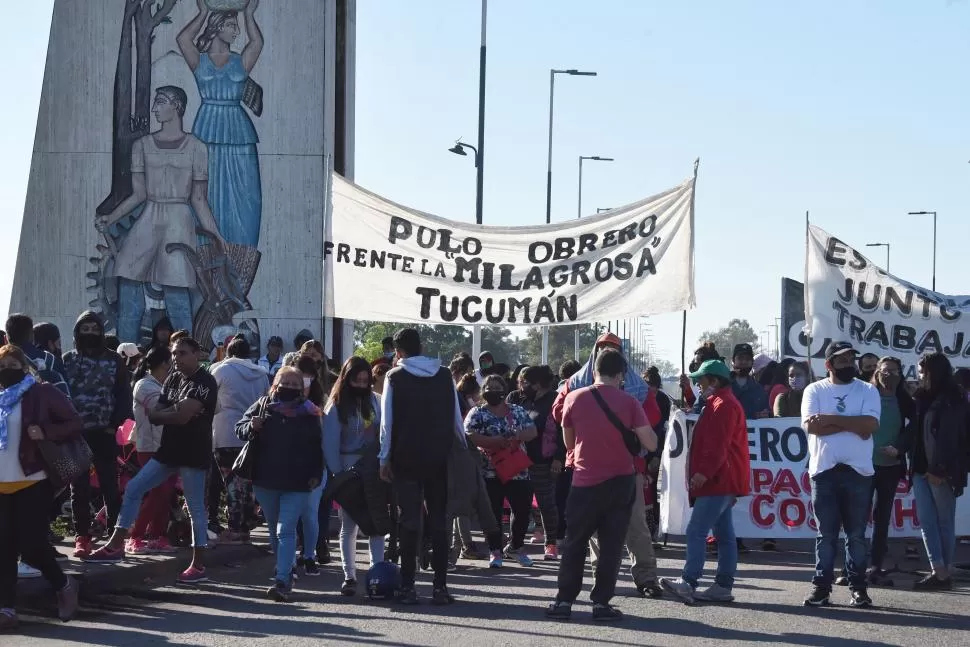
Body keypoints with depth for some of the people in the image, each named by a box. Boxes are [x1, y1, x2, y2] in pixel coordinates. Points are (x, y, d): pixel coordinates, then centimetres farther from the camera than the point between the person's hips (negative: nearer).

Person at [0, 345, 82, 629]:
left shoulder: (42, 393, -4)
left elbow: (76, 424, -5)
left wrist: (45, 432, -20)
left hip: (32, 482, -5)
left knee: (30, 545, -8)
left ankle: (64, 586, 17)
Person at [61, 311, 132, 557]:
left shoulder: (113, 360, 3)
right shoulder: (67, 360, 5)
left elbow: (124, 394, 1)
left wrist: (116, 423, -9)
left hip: (105, 433, -1)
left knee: (110, 486, 2)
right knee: (79, 488, 4)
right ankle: (82, 537, 8)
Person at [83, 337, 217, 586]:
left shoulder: (205, 383, -12)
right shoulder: (172, 379, 12)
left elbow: (183, 415, -22)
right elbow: (153, 416, 7)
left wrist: (162, 413, -4)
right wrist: (175, 410, -12)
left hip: (193, 454, -8)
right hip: (169, 450, 8)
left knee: (196, 508, -1)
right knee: (133, 489, 4)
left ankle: (199, 565, 6)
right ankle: (116, 546, 10)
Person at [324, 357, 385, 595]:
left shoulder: (374, 401, 5)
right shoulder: (336, 406, -4)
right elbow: (330, 444, -7)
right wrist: (338, 474, -12)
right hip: (349, 470, -2)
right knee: (349, 526, 5)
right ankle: (349, 576, 9)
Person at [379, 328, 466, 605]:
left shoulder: (395, 377, -3)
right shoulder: (444, 375, 5)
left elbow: (387, 420, -5)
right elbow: (456, 419, 6)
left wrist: (385, 459, 0)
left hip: (406, 459, -2)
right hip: (439, 459, 2)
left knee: (409, 522, 2)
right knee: (439, 522, 6)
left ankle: (408, 587, 0)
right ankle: (440, 587, 2)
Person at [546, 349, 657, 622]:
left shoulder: (575, 398, -4)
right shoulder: (629, 402, -6)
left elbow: (568, 442, 7)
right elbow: (651, 444, -6)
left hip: (585, 482, 0)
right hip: (621, 482, 0)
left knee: (574, 543, 10)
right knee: (611, 544, 5)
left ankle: (564, 601, 9)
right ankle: (601, 602, 3)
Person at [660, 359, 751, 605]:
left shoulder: (723, 405, -12)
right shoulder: (720, 403, 22)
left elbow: (718, 445, -22)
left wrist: (704, 472, -27)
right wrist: (704, 474, 22)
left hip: (718, 482, -11)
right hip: (722, 482, 11)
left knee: (696, 531, -15)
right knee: (724, 535, 9)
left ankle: (688, 582, -21)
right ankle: (723, 586, 10)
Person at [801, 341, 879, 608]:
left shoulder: (867, 391, 5)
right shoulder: (814, 390, 5)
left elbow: (870, 424, -11)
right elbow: (811, 426, -10)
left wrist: (831, 419, -12)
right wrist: (853, 424, -12)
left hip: (858, 471, 0)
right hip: (824, 470, 0)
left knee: (857, 534, 4)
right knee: (826, 533, 4)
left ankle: (858, 587, 9)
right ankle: (821, 587, 7)